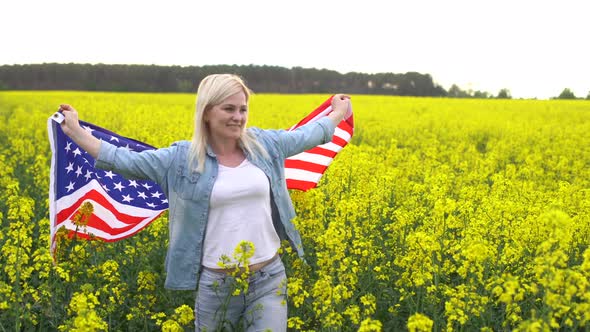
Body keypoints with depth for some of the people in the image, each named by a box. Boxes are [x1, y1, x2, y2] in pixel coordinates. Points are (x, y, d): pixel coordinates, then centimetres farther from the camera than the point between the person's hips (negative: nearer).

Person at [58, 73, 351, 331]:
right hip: (215, 283, -1)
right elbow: (126, 160, -3)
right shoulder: (183, 158, -3)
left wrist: (339, 112, 33)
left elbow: (305, 135, 19)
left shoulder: (265, 144, 3)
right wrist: (75, 131, -7)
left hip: (269, 278, 1)